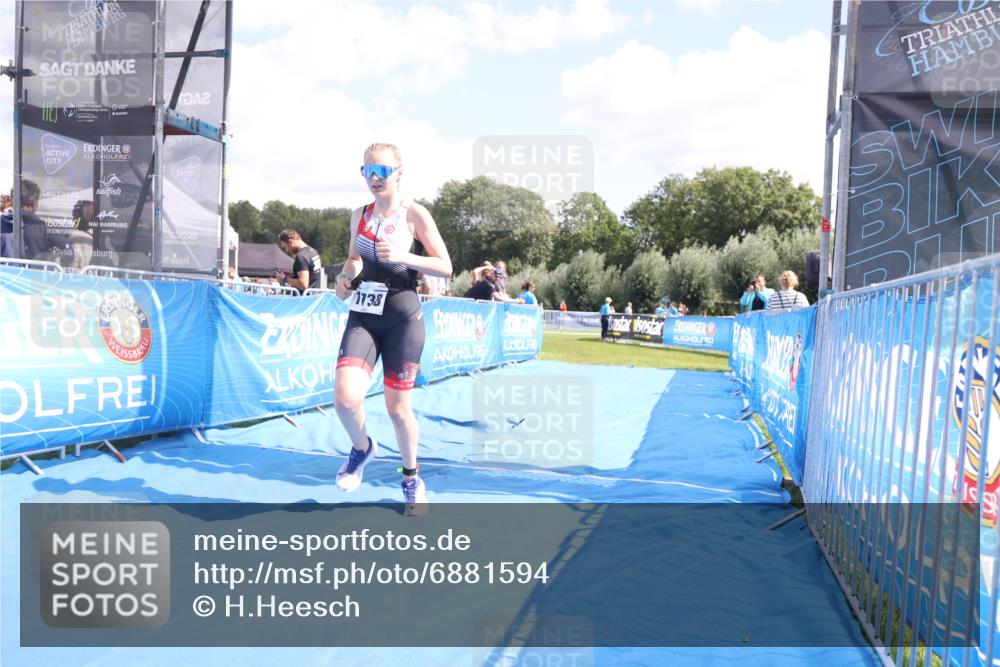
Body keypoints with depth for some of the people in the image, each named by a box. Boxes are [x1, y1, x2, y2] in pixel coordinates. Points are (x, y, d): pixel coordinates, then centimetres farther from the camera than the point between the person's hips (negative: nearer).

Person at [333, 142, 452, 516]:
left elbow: (445, 267, -7)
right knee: (346, 397, -16)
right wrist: (346, 278, 1)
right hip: (362, 317, 4)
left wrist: (403, 257, -21)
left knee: (397, 406, 4)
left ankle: (412, 479, 29)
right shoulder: (359, 215, 8)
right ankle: (362, 448, 18)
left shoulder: (414, 214, -5)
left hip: (402, 320, -3)